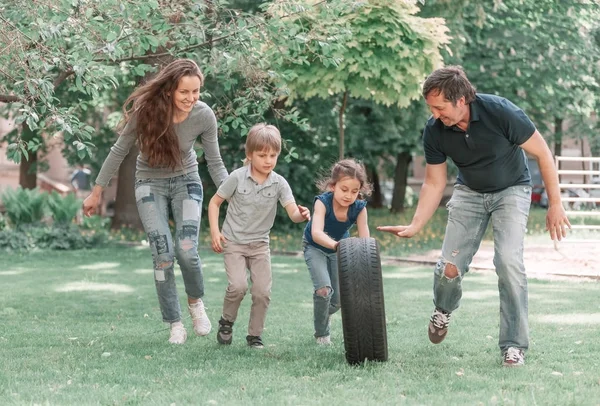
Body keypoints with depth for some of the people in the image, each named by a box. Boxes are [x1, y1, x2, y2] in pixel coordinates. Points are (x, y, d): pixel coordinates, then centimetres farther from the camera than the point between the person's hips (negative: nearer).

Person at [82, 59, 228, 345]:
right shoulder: (145, 111, -23)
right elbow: (119, 152, -7)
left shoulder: (204, 116, -20)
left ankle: (196, 302, 12)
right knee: (163, 256, -12)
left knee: (187, 251, -18)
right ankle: (175, 325, 3)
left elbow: (215, 163, -8)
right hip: (150, 184, 0)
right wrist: (96, 192, -1)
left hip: (186, 181, 0)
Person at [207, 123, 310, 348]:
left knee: (263, 292, -4)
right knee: (238, 286, -20)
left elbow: (293, 213, -18)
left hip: (260, 245, 3)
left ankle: (255, 335, 16)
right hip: (233, 242, -2)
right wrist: (214, 231, -11)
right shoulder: (237, 177, -11)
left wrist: (301, 215, -41)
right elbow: (215, 202, -1)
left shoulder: (279, 183, -8)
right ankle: (226, 322, 7)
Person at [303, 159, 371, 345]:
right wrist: (334, 244, -69)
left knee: (339, 299, 5)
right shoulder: (323, 202, -35)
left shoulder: (359, 208, -26)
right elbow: (316, 233, -49)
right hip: (315, 248, -4)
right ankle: (321, 333, 0)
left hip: (339, 249, 4)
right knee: (323, 289, -24)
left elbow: (364, 239, -28)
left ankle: (323, 316, 42)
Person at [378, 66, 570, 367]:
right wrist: (415, 226, -15)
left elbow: (542, 153, -18)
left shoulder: (500, 112, -30)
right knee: (450, 267, -9)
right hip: (469, 192, 3)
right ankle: (443, 310, 28)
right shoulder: (434, 131, -18)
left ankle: (514, 346, -10)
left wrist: (555, 204, -15)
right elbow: (434, 183, -5)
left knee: (508, 261, -22)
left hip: (511, 190, -3)